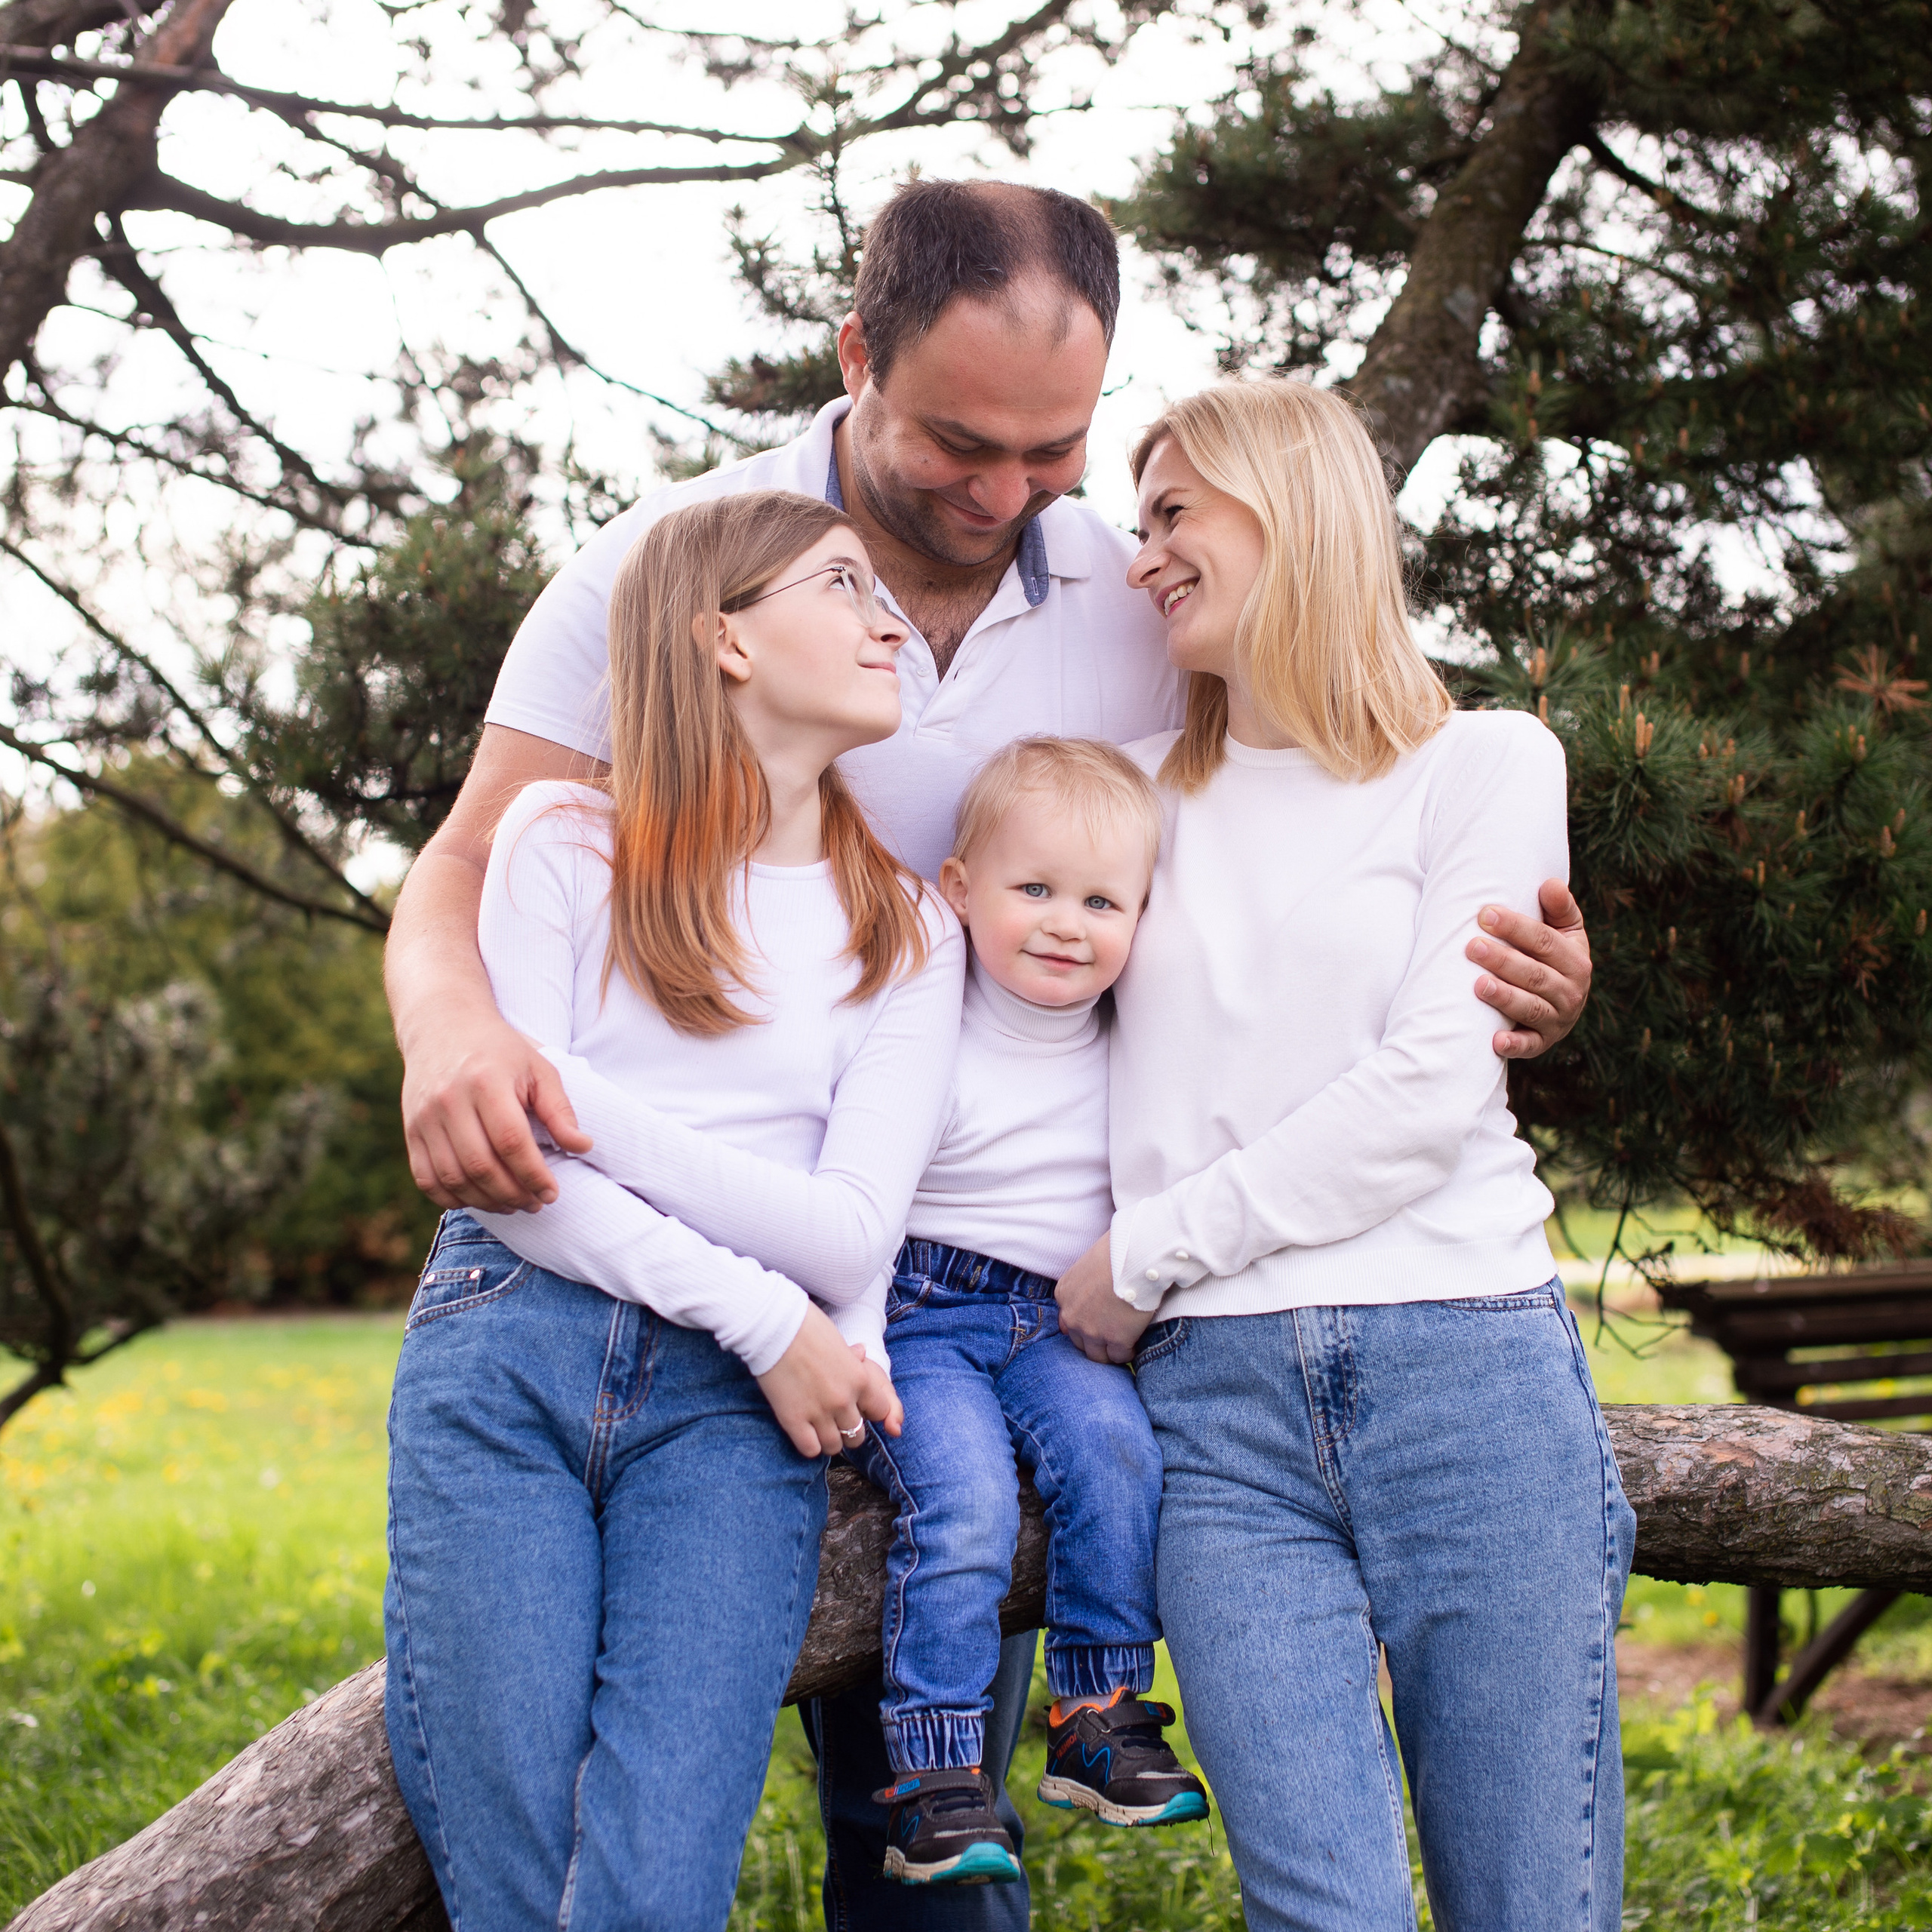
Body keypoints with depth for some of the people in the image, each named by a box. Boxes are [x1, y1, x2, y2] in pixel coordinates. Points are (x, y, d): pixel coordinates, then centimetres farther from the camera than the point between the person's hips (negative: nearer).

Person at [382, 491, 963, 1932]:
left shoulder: (907, 928, 13)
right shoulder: (566, 842, 9)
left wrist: (611, 1137, -13)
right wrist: (764, 1315, -10)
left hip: (736, 1397, 1)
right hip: (508, 1343, 0)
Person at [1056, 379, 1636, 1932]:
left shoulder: (1483, 763, 6)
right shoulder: (1148, 795, 19)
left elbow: (1429, 1089, -6)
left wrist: (1149, 1254, -5)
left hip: (1466, 1373, -2)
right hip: (1219, 1401, 3)